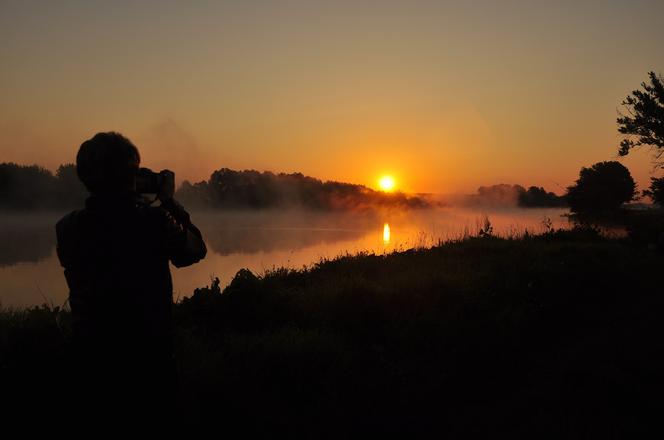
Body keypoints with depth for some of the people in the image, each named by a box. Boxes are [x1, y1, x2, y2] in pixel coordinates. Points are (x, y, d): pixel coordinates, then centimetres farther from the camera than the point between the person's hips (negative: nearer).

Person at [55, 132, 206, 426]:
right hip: (149, 358, -3)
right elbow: (194, 250, 0)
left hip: (91, 356, 3)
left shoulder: (68, 228, -8)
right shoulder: (153, 221, -18)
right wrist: (169, 203, 5)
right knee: (153, 422, 15)